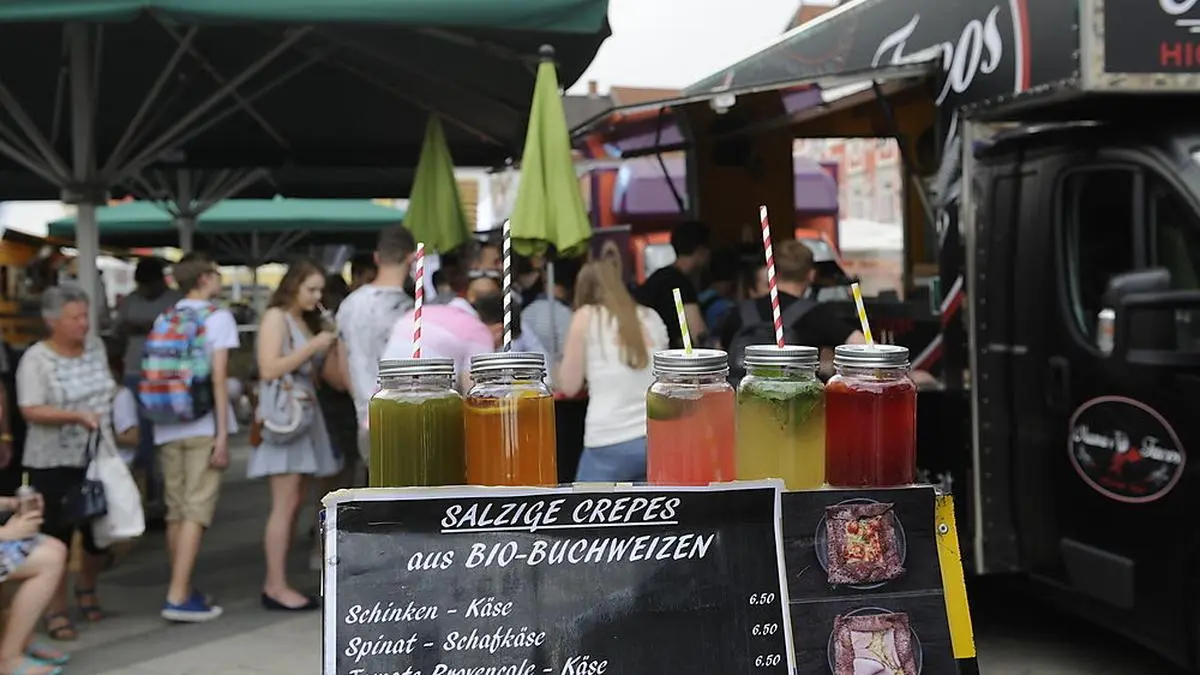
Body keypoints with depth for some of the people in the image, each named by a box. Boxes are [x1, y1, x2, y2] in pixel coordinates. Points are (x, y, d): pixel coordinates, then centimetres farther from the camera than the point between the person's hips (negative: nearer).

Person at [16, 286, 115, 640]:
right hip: (53, 464, -5)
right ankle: (55, 611, 15)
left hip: (98, 458, 5)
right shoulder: (36, 358, -13)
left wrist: (109, 421, 9)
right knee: (57, 538, 1)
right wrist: (77, 415, -30)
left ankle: (86, 587, 38)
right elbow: (31, 411, -21)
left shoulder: (96, 346, 4)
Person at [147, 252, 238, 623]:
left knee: (176, 512, 11)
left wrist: (160, 428, 16)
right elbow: (218, 378, -10)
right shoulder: (218, 317, -3)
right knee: (196, 511, -5)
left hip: (168, 429, 6)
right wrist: (222, 435, -11)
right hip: (204, 427, -5)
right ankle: (177, 596, -10)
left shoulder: (163, 320, 12)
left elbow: (154, 375, 10)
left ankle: (183, 590, 19)